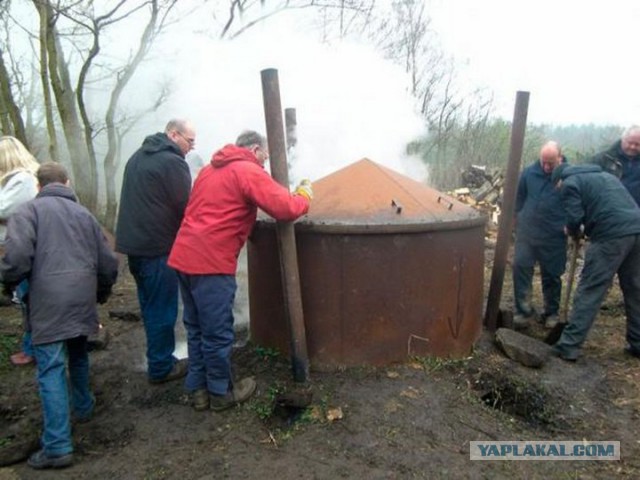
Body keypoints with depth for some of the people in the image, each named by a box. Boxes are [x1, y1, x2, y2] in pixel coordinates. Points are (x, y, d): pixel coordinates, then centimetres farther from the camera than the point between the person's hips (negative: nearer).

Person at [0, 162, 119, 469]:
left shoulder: (28, 210, 3)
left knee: (51, 370, -2)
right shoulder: (83, 213, 18)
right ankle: (83, 407, 44)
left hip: (48, 301, -5)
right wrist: (100, 293, 31)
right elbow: (108, 263, 15)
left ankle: (58, 446, -1)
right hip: (82, 299, 5)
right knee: (78, 355, 26)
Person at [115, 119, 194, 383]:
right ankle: (161, 367, 12)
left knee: (150, 305, 17)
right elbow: (186, 206, -13)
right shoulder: (173, 162, -13)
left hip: (134, 242, 9)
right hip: (158, 247, -9)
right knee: (162, 309, 2)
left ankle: (158, 359, 28)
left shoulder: (137, 156, 16)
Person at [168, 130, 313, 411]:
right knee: (217, 333, 5)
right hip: (211, 263, -9)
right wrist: (304, 196, 6)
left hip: (183, 257, 9)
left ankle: (199, 389, 29)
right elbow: (285, 209, -13)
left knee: (197, 328, 17)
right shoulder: (249, 172, -6)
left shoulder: (210, 169, 19)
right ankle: (221, 393, 21)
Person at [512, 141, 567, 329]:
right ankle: (524, 311, 3)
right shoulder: (529, 172, -2)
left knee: (552, 276, 10)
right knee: (520, 267, -7)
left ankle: (551, 313, 26)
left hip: (554, 237, -1)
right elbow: (519, 197, 11)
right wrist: (519, 218, 11)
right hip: (527, 232, 2)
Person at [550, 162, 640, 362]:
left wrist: (573, 231, 16)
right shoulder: (604, 175, 31)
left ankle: (569, 346, -1)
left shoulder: (569, 183, 7)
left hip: (612, 235, -7)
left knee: (590, 291, -4)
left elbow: (574, 217, -5)